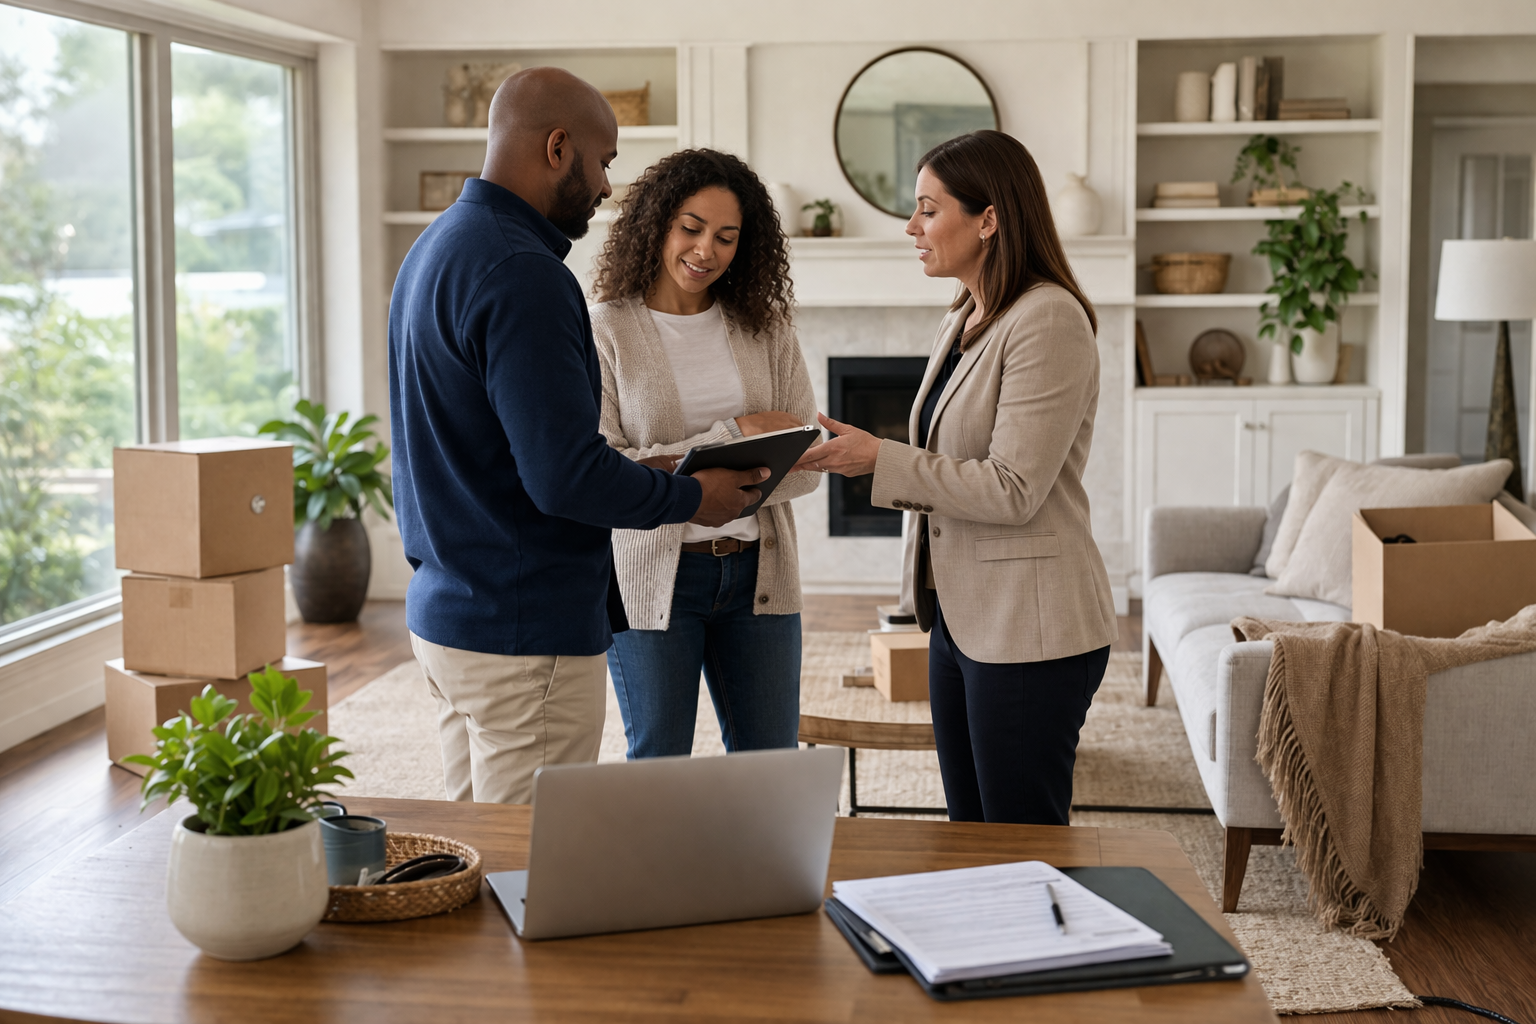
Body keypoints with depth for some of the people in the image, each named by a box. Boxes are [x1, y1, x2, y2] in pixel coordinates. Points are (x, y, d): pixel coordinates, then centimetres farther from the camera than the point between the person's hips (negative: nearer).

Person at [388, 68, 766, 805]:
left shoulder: (432, 249, 11)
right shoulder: (522, 274, -20)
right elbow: (565, 476, -24)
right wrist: (694, 499, -9)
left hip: (445, 609, 10)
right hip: (527, 633, -10)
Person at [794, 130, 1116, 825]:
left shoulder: (1049, 319, -16)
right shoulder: (961, 323, 13)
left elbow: (1012, 490, -21)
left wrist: (880, 459, -18)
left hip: (1029, 627, -9)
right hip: (960, 617, 9)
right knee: (970, 839, 16)